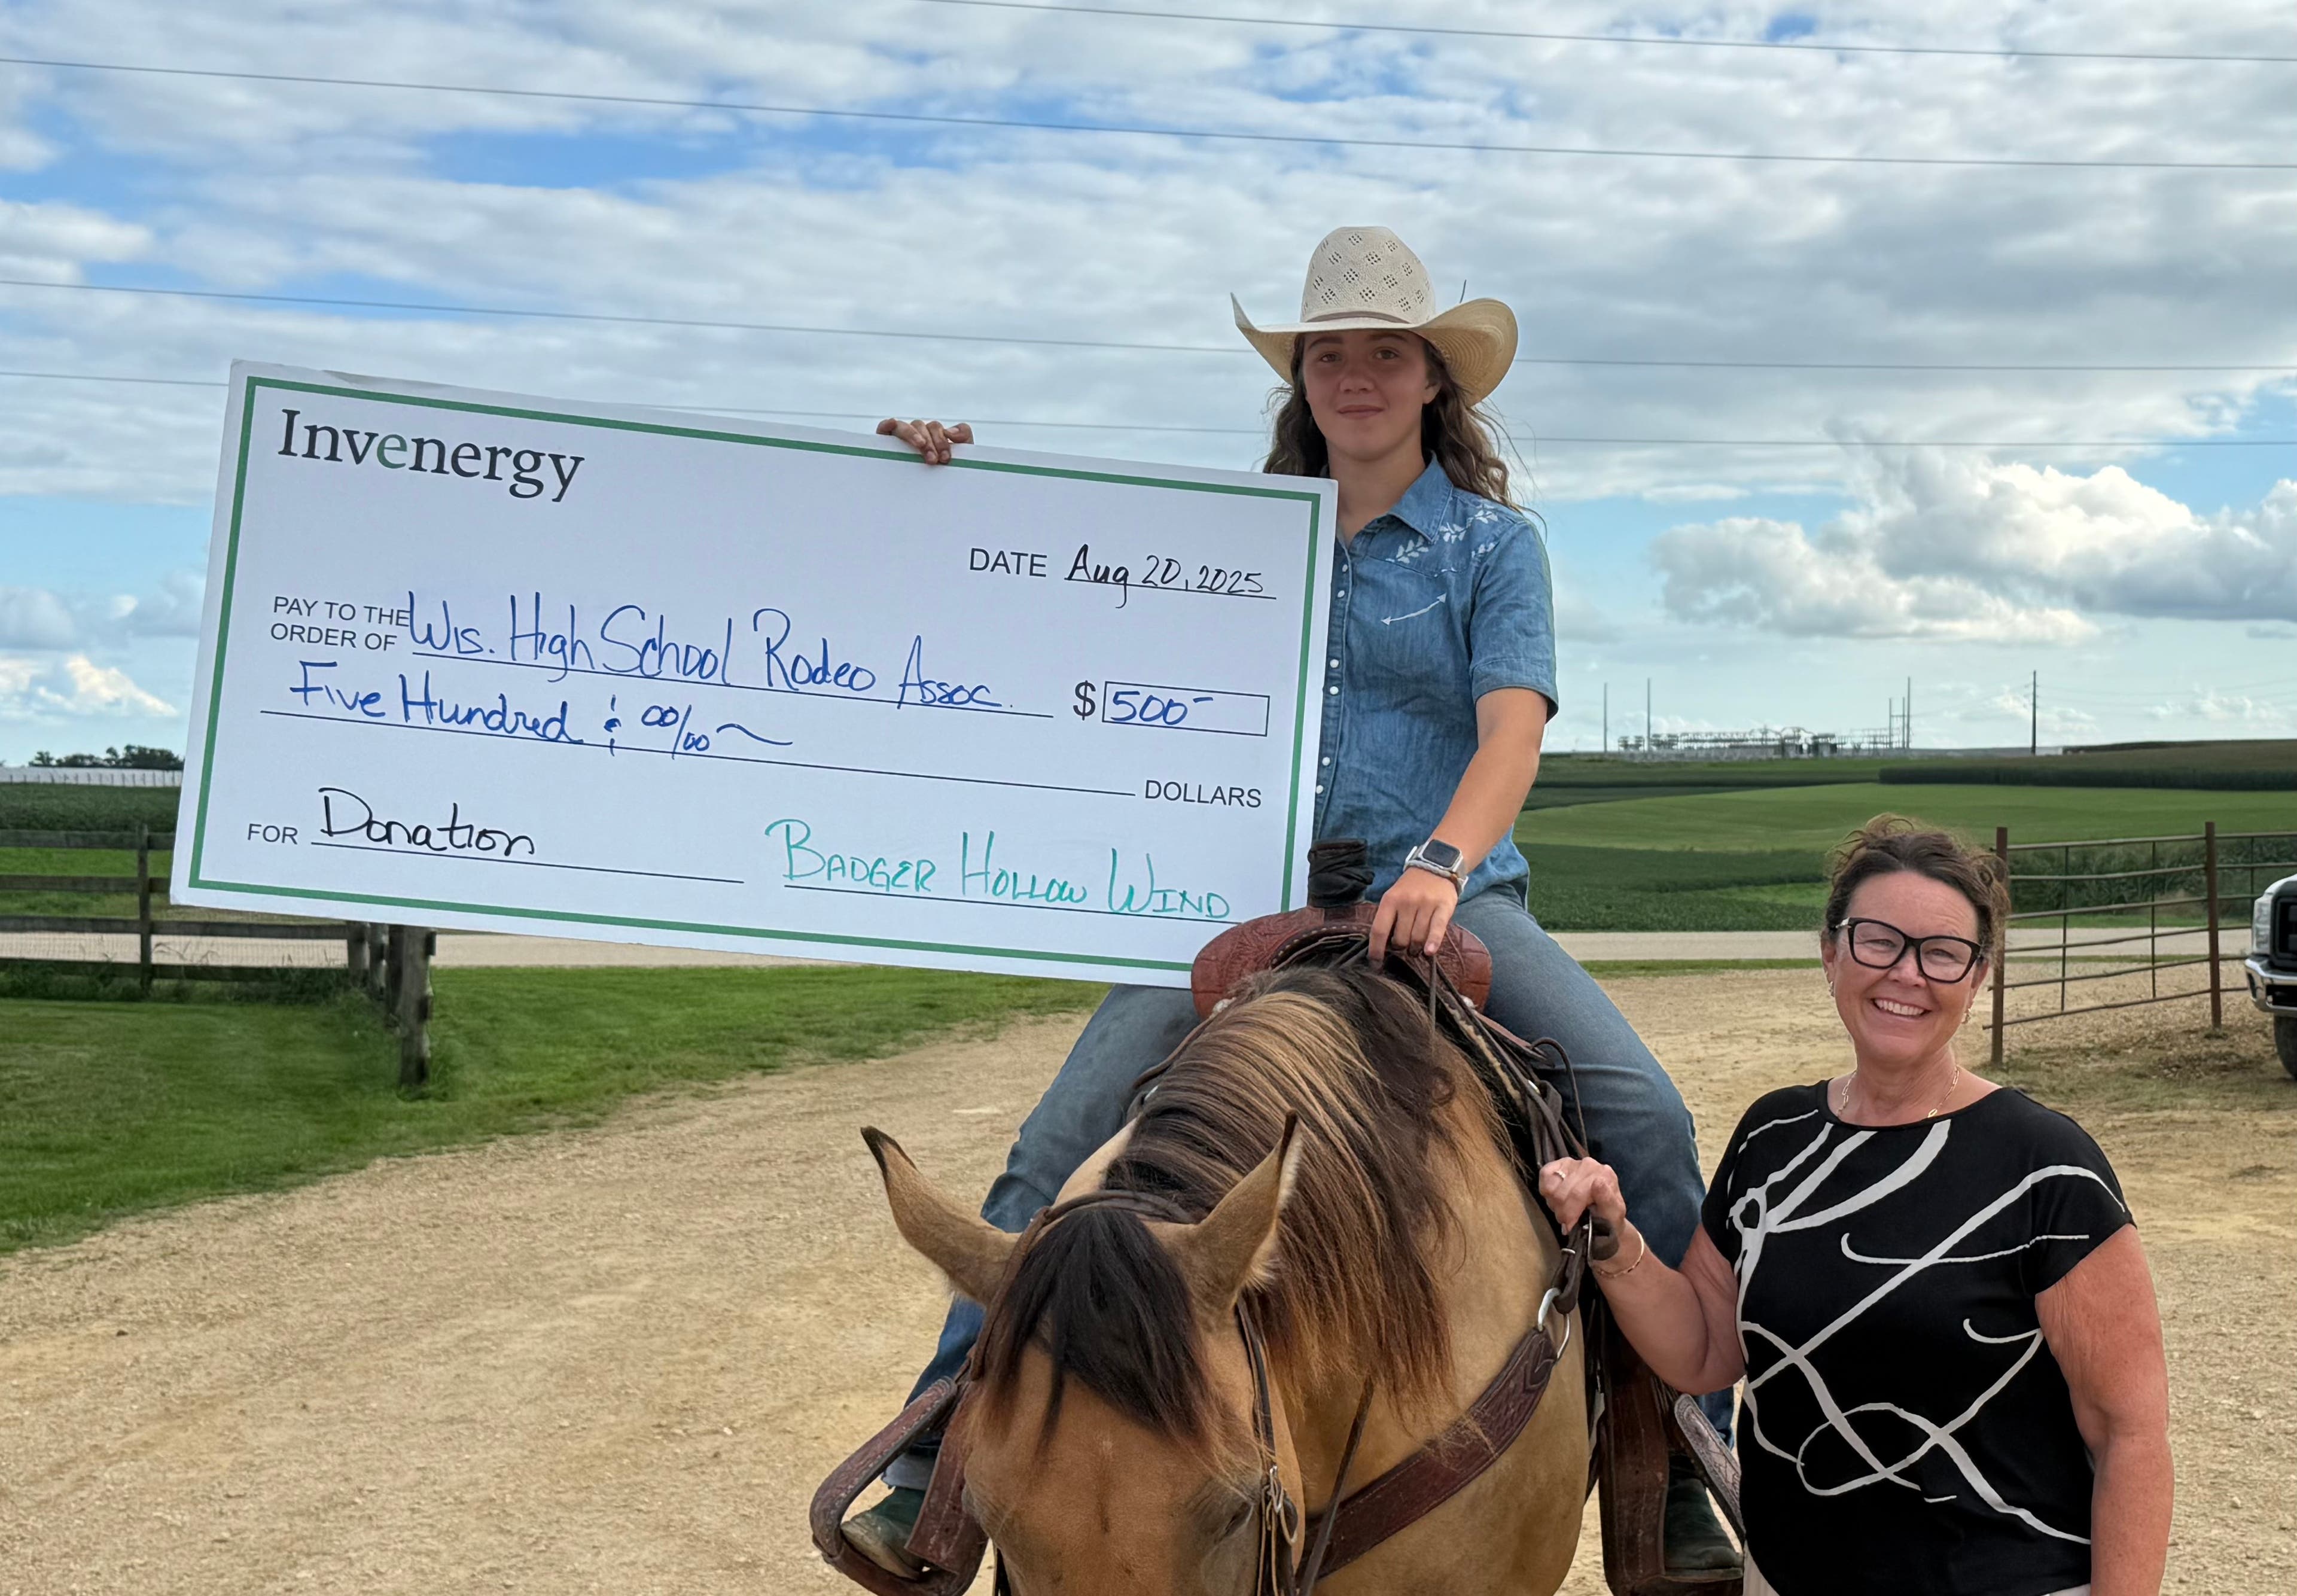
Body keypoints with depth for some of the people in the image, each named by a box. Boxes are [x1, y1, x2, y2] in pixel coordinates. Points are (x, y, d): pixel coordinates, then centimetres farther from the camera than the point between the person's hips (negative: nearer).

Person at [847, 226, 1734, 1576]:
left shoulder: (1494, 542, 6)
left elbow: (1511, 732, -8)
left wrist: (1442, 866, -28)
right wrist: (957, 488, 2)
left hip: (1445, 894, -1)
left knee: (1643, 1113, -21)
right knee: (1059, 1146, -15)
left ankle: (1682, 1473, -6)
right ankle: (938, 1457, -10)